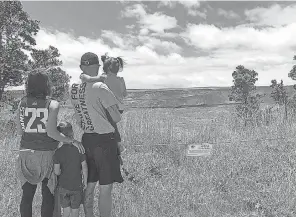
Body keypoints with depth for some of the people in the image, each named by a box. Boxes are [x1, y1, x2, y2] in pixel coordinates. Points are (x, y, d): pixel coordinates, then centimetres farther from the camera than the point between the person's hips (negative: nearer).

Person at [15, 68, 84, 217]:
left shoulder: (22, 103, 0)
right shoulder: (52, 104, -12)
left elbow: (19, 132, 2)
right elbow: (51, 132, -20)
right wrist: (72, 141, -12)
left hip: (27, 154, 4)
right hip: (47, 154, -3)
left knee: (27, 194, 14)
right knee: (48, 195, 10)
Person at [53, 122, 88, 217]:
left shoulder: (58, 152, -11)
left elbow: (56, 172, -11)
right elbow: (84, 167, -9)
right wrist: (85, 181, 3)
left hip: (63, 186, 1)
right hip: (77, 186, -1)